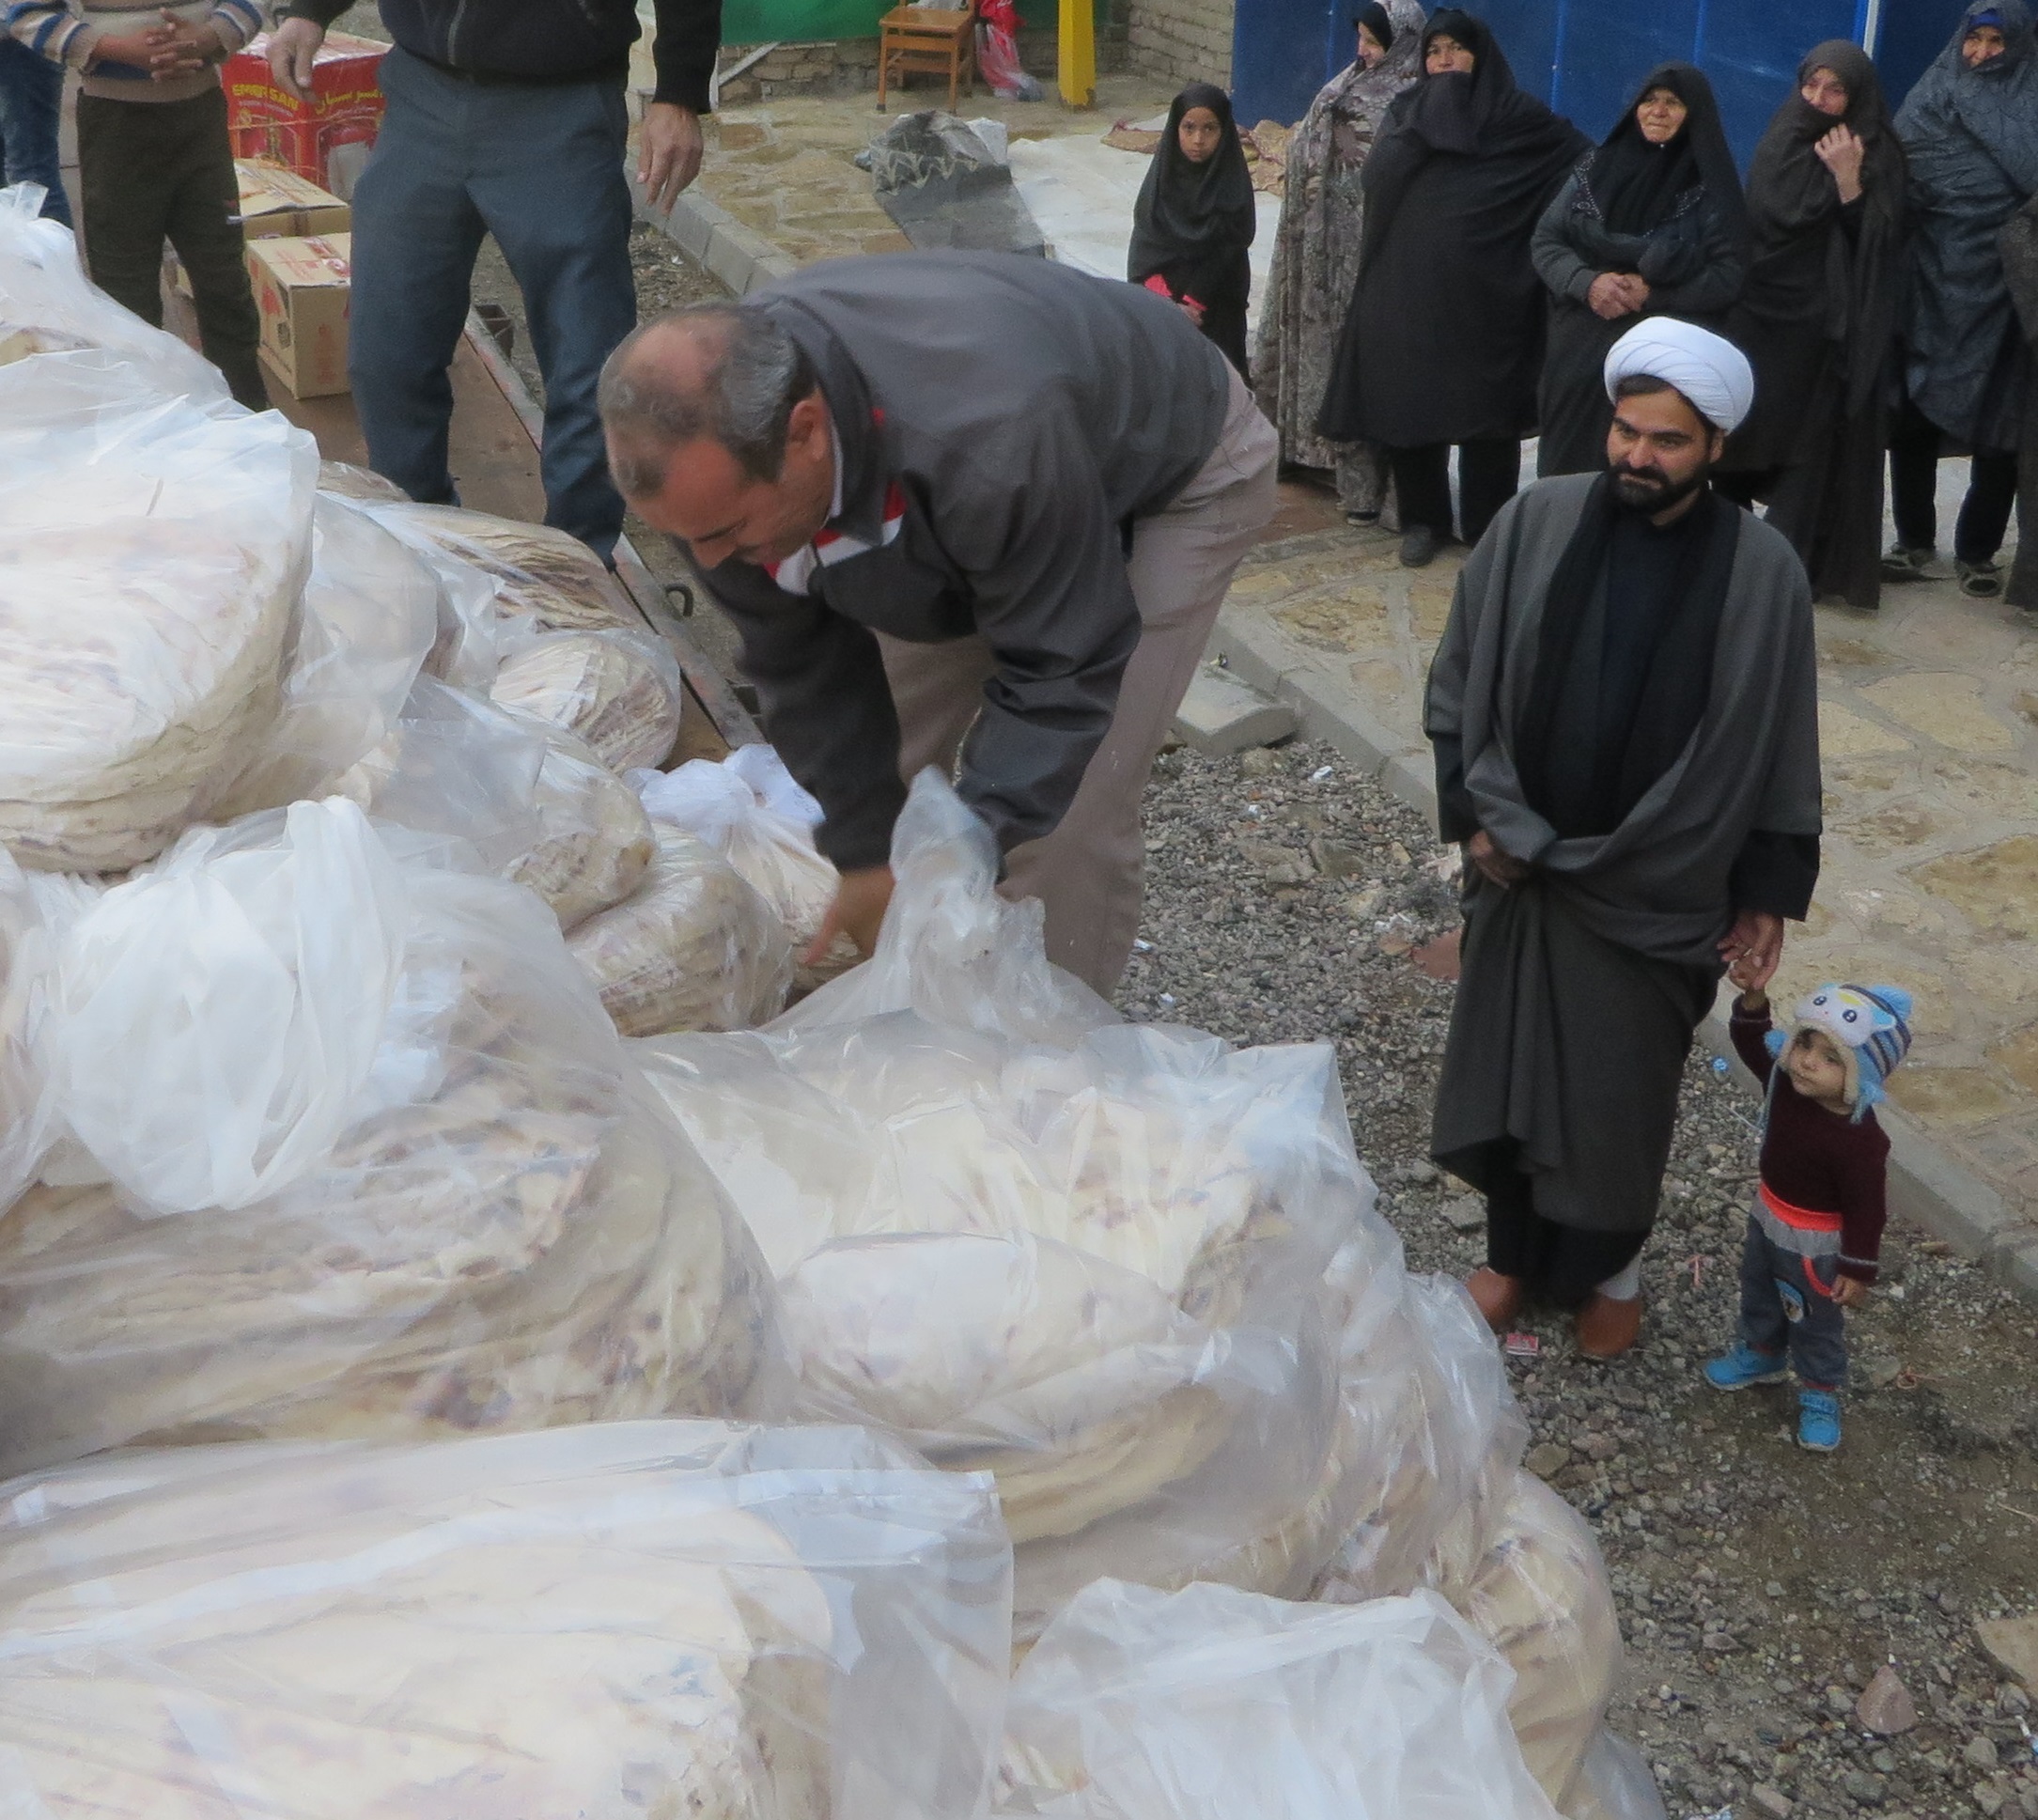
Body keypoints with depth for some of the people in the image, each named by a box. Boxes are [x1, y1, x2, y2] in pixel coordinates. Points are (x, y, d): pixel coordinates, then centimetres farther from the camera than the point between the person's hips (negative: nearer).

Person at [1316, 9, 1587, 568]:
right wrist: (1422, 125, -14)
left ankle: (1489, 526, 15)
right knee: (1410, 401, 5)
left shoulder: (1517, 116, 2)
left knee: (1486, 405, 3)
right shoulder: (1408, 111, 9)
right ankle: (1422, 517, 19)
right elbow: (1377, 178, -7)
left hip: (1485, 293, -2)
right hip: (1408, 287, 2)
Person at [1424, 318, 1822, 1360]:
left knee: (1619, 1093, 11)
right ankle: (1517, 1251, 36)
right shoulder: (1537, 524, -8)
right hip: (1520, 864, 2)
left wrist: (1770, 893, -1)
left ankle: (1608, 1269, 34)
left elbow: (1778, 745, -3)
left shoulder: (1761, 570, -11)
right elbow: (1459, 681, 2)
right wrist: (1478, 814, -2)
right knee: (1506, 1069, 15)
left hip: (1659, 890, -2)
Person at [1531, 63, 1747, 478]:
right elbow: (1544, 240, 5)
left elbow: (1729, 276, -6)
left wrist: (1651, 292, -17)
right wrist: (1588, 283, -14)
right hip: (1580, 352, 3)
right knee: (1568, 469, 4)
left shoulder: (1712, 187, 0)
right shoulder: (1601, 167, 9)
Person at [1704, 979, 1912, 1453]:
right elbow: (1752, 1040, -7)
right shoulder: (1783, 1080, -19)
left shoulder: (1860, 1142, -37)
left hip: (1816, 1244, -7)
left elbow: (1866, 1209, -27)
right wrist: (1754, 998, -26)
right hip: (1768, 1218, 7)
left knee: (1816, 1323, 18)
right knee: (1758, 1293, 31)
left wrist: (1859, 1270, -18)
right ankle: (1759, 1352, 57)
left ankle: (1821, 1394, 41)